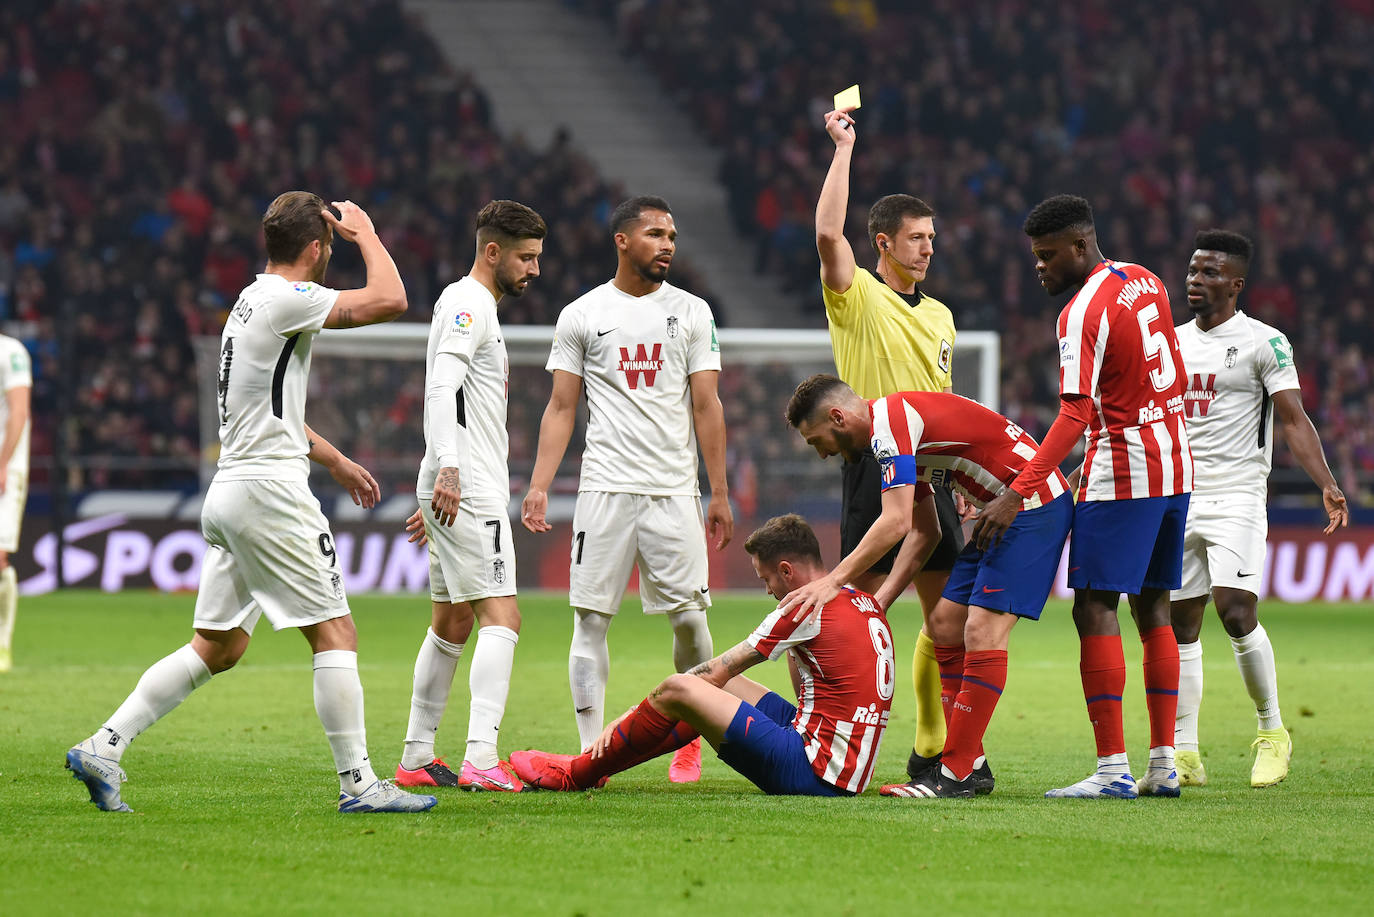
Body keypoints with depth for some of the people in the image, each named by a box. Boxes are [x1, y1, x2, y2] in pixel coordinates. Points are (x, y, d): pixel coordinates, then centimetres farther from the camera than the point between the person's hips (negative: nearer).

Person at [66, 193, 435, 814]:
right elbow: (389, 300, -19)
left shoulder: (253, 301, 19)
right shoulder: (286, 298, -11)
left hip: (229, 492, 10)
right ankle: (358, 783, -5)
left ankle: (103, 747, 6)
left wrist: (335, 461, 35)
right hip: (269, 490, -10)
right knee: (335, 633, -5)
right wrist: (364, 233, -3)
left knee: (217, 647, 10)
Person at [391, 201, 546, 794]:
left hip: (454, 490, 11)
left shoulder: (475, 307, 23)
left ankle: (417, 758, 19)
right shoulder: (468, 304, -10)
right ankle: (481, 759, -26)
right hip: (467, 493, -11)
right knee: (501, 618, -16)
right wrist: (448, 469, -34)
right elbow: (442, 388, -23)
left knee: (452, 625, 15)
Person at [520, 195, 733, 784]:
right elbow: (561, 408, 7)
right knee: (590, 618, -4)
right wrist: (538, 486, -3)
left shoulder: (691, 312, 9)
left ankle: (689, 737, 15)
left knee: (689, 615, -4)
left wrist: (720, 495, 2)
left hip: (674, 489, 0)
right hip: (605, 486, 0)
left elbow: (706, 407, 7)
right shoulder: (581, 315, 7)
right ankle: (591, 752, -2)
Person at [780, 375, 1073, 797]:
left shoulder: (889, 420, -16)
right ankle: (969, 762, 11)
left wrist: (834, 581, -21)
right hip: (1004, 511, 11)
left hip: (1035, 503, -11)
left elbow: (895, 522, -25)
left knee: (983, 631, -15)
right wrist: (880, 601, 12)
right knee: (947, 624, 9)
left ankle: (959, 773, -14)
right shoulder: (900, 429, 16)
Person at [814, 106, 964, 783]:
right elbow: (828, 234, -20)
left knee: (947, 619, 6)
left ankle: (933, 749, 15)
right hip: (875, 466, -6)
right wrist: (843, 150, -17)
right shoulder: (857, 297, -2)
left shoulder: (938, 314, 18)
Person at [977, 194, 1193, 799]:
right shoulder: (1145, 282, 11)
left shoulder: (1083, 314, -16)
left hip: (1121, 475, -9)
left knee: (1095, 608, -9)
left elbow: (1076, 414, -25)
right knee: (1153, 608, 12)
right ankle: (1163, 765, 12)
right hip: (1175, 467, 9)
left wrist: (1016, 494, -29)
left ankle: (1112, 769, -16)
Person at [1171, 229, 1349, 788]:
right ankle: (1184, 756, 7)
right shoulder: (1171, 343, 13)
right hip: (1177, 500, 6)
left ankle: (1272, 732, 0)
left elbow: (1293, 420, -10)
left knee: (1235, 611, -19)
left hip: (1236, 496, -6)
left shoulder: (1263, 342, -4)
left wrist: (1327, 485, -23)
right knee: (1179, 625, 3)